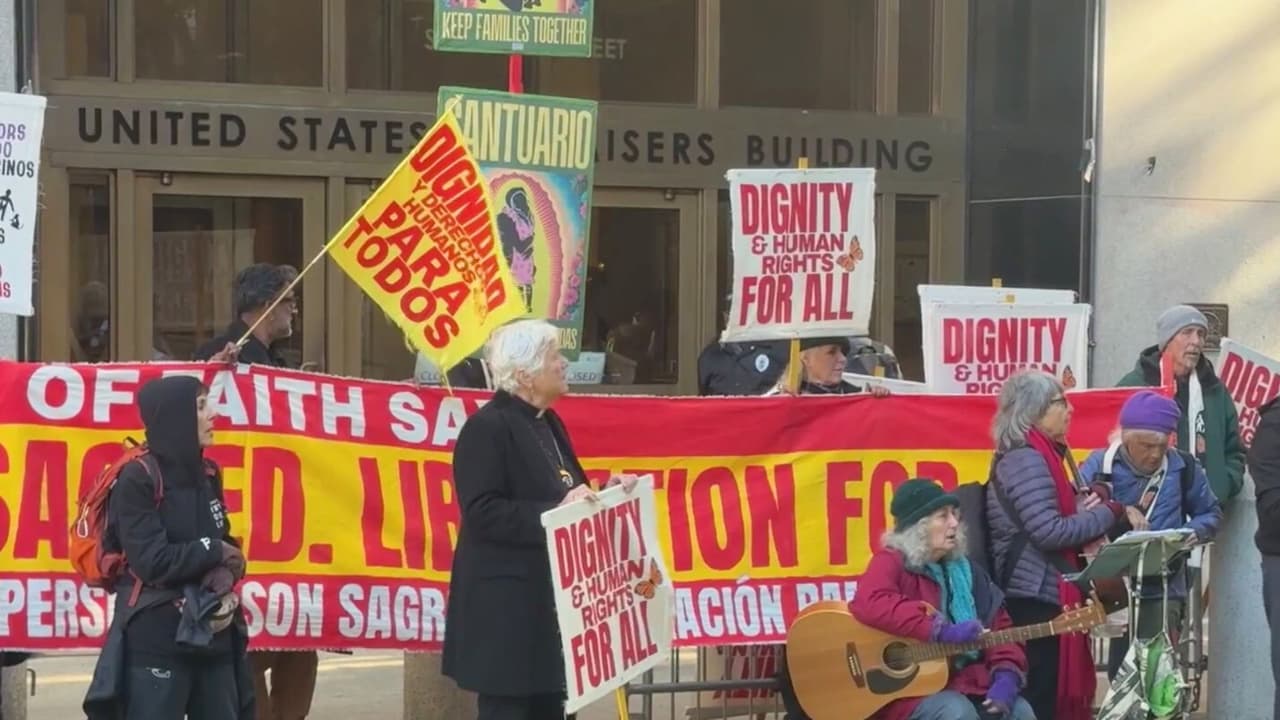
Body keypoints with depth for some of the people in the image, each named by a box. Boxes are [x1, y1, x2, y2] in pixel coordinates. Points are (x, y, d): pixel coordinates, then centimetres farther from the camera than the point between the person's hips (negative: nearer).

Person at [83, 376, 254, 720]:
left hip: (214, 637, 7)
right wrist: (213, 551, -5)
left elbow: (226, 546, 12)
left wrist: (225, 579, -11)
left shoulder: (206, 474, 11)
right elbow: (152, 561, -18)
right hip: (155, 641, -7)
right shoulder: (138, 479, -10)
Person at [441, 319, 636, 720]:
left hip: (550, 599, 9)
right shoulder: (487, 428, -13)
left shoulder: (548, 424, 15)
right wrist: (555, 512, -27)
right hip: (505, 605, -9)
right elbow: (482, 514, -21)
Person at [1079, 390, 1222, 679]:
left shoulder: (1183, 469, 0)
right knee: (1120, 673, 9)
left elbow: (1211, 515, 12)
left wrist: (1188, 534, -10)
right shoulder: (1099, 467, -4)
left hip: (1162, 591, 0)